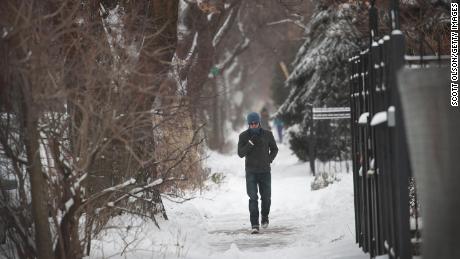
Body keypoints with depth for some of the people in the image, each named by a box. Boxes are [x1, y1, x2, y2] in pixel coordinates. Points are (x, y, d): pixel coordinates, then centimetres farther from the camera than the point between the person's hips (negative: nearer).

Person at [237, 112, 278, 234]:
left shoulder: (267, 134, 0)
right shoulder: (244, 136, -2)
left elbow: (274, 149, 13)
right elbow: (240, 153, -7)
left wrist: (270, 159, -1)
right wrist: (250, 143, -19)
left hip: (265, 171, 1)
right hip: (251, 172, -1)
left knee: (266, 197, 7)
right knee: (253, 197, -11)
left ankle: (264, 217, 34)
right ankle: (254, 225, -13)